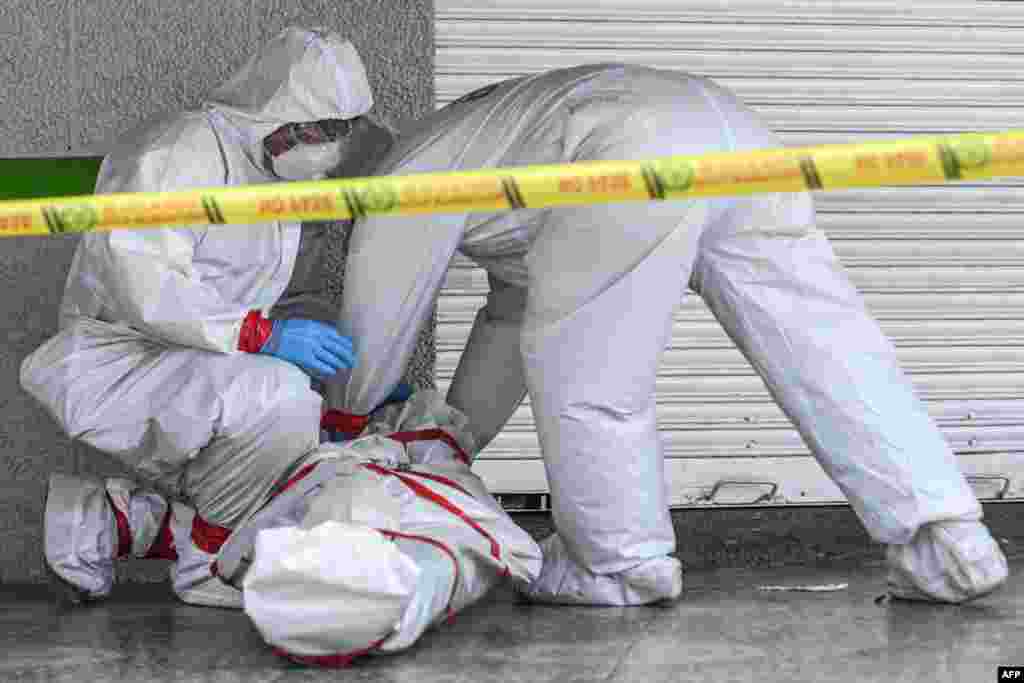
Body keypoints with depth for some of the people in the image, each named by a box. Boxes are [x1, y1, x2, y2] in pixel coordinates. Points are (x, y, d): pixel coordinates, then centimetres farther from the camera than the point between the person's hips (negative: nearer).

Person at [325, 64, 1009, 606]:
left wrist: (341, 410, 44)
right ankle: (948, 540, 3)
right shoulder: (487, 154, 44)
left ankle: (621, 562, 17)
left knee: (582, 367, 8)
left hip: (643, 157, -8)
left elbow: (374, 334, 24)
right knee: (825, 347, 6)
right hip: (732, 129, 8)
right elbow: (514, 311, 51)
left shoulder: (407, 181, 20)